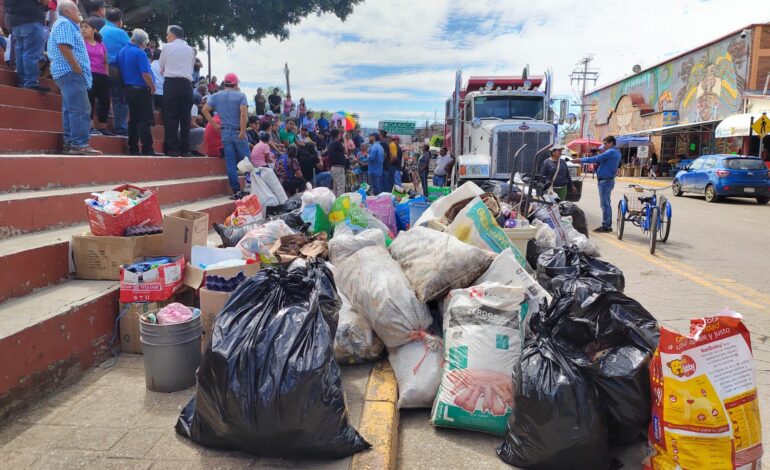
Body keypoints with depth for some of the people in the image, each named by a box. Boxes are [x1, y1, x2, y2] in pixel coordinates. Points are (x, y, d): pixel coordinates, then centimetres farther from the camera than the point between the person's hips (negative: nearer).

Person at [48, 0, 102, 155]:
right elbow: (64, 46, -20)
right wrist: (77, 68, -19)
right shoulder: (64, 24, -6)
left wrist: (77, 68, 15)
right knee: (81, 109, -16)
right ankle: (80, 145, -20)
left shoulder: (67, 25, 25)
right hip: (71, 72, -11)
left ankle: (70, 142, 11)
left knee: (70, 109, 9)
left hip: (69, 73, 11)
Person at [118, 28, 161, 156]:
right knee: (145, 120, -9)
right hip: (141, 89, -8)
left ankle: (133, 148, 10)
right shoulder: (140, 53, -12)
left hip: (128, 88, 8)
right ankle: (147, 149, -12)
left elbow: (121, 71, 17)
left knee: (133, 119, 10)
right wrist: (153, 88, -7)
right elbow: (146, 74, -18)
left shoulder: (122, 52, 13)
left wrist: (126, 85, 22)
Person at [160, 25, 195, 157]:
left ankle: (173, 148, -4)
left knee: (170, 117, 0)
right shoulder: (190, 50, 12)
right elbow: (191, 67, 13)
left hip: (171, 83, -2)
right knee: (185, 117, 3)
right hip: (186, 84, 2)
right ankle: (185, 149, 1)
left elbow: (161, 67, 10)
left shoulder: (167, 47, 4)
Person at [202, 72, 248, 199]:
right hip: (238, 132, -3)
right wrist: (243, 131, -15)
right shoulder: (240, 96, -3)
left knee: (230, 163, 3)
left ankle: (236, 191, 3)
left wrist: (215, 125, 5)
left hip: (225, 132, 3)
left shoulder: (216, 96, 9)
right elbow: (243, 113, -16)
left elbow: (205, 110, 1)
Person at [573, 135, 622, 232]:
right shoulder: (616, 153, 19)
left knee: (605, 204, -7)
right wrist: (597, 166, 0)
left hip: (605, 181, -10)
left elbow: (596, 159, -21)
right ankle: (608, 225, 19)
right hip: (608, 180, 10)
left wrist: (581, 160, -17)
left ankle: (605, 226, -5)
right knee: (607, 204, 14)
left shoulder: (611, 152, -14)